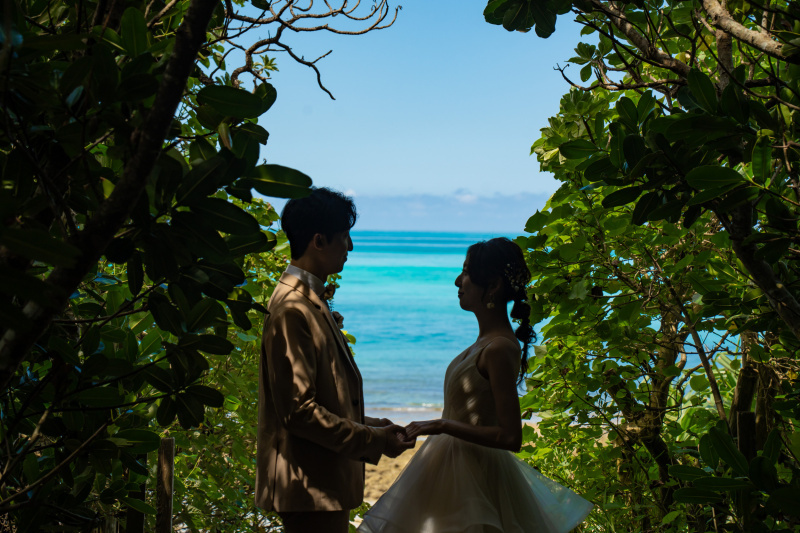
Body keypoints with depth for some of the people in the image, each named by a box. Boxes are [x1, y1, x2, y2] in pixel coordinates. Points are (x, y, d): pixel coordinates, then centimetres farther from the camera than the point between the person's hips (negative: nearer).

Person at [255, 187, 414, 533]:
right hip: (310, 489, -10)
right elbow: (298, 410, -23)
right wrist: (371, 441, -17)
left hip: (323, 480, 10)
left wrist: (364, 424, 10)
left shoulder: (309, 300, 12)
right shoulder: (294, 309, -20)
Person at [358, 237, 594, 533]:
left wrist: (442, 426, -22)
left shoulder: (500, 348, -22)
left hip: (472, 474, -9)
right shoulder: (488, 340, 6)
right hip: (457, 463, 9)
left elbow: (510, 437, -24)